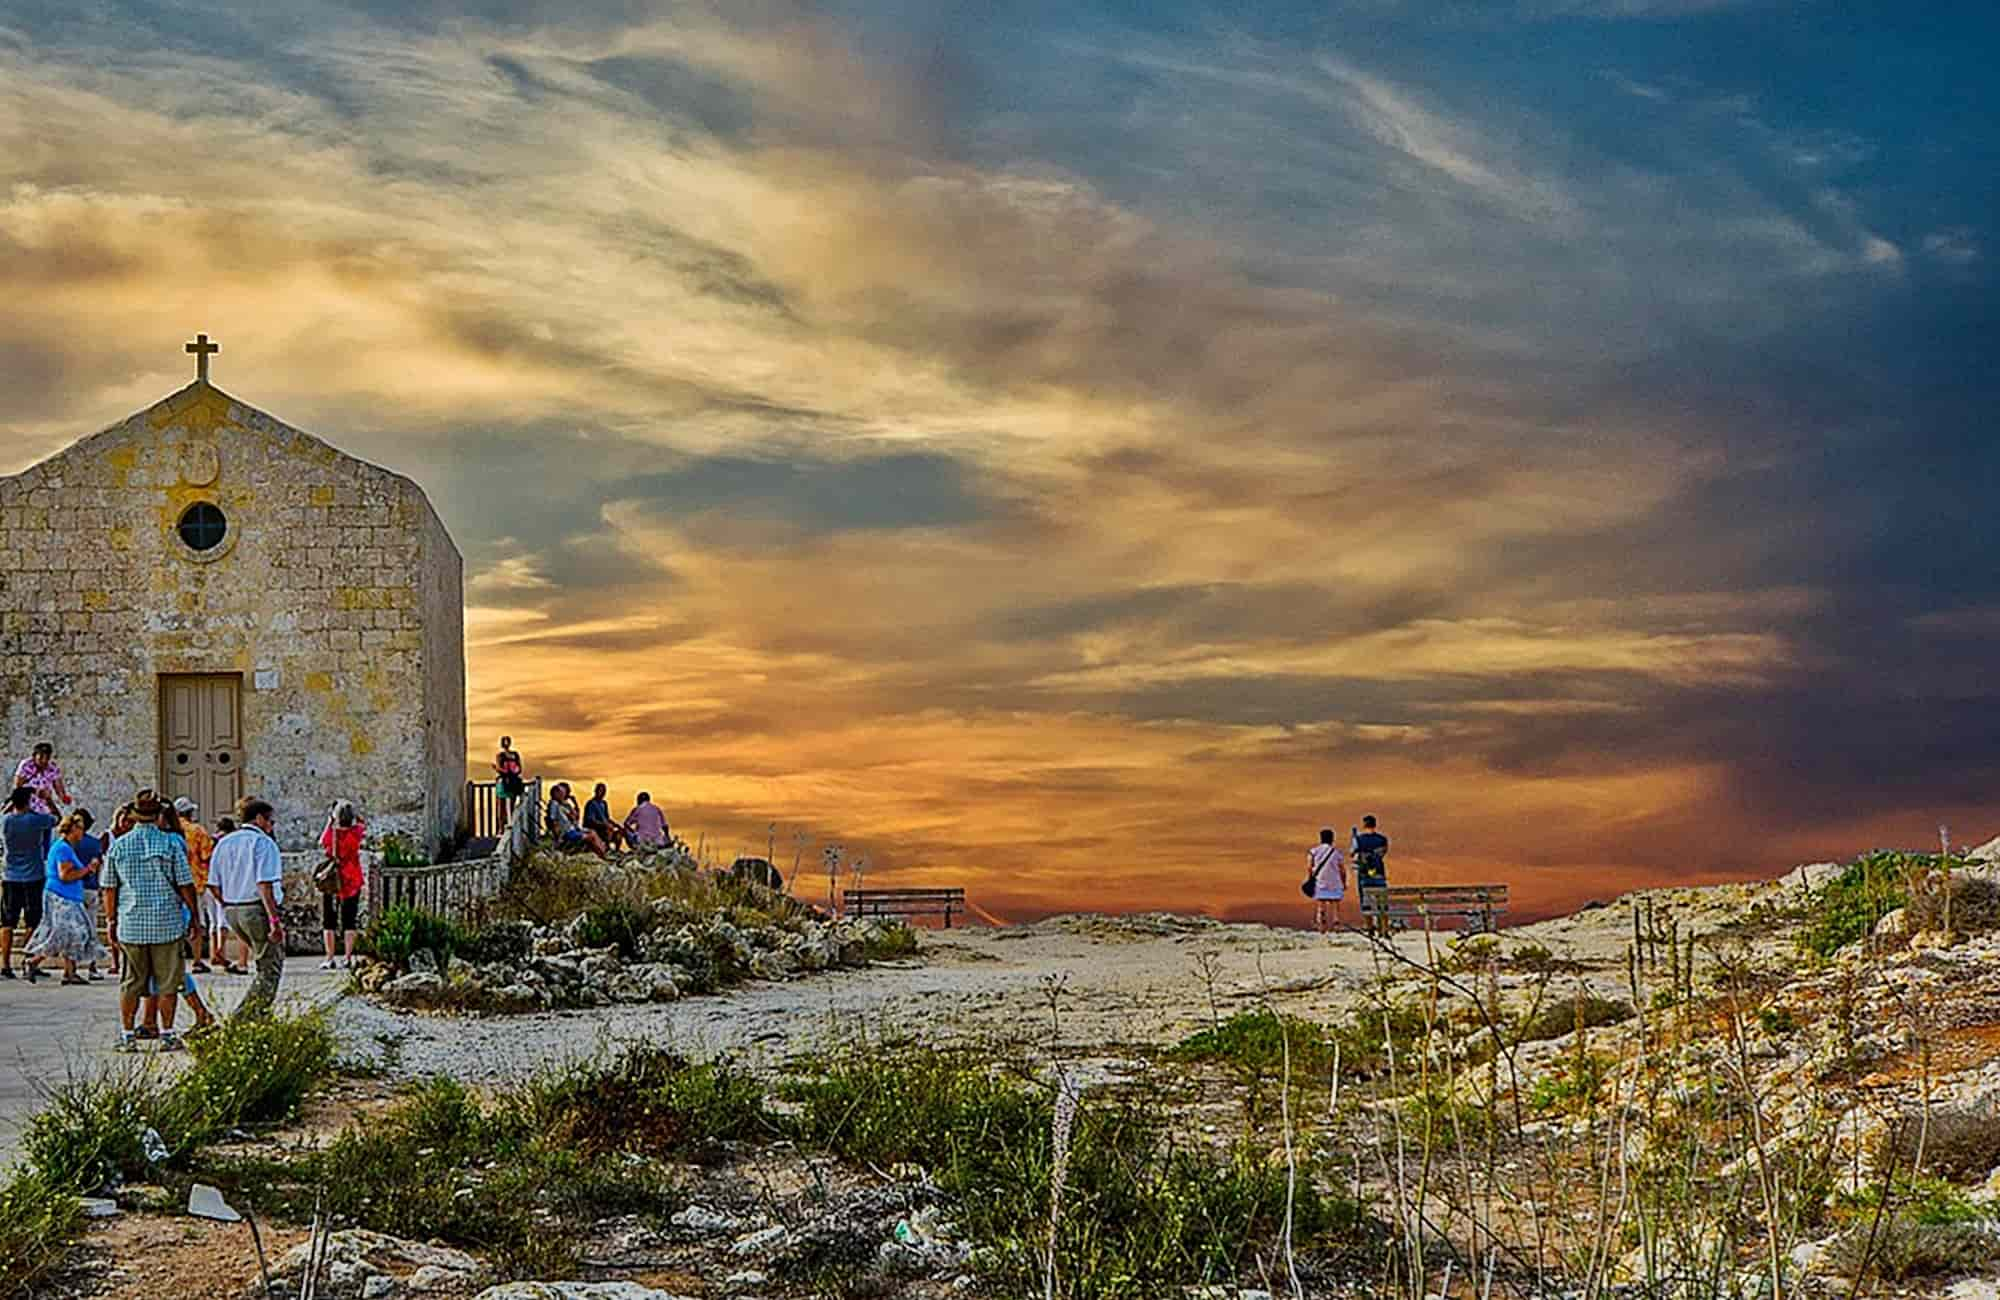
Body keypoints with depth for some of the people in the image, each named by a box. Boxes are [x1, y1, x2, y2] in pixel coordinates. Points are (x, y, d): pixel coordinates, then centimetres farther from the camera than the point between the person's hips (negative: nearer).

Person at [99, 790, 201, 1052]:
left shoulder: (119, 845, 2)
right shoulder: (171, 844, -5)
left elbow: (109, 888, 7)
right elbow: (185, 885, -4)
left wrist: (112, 920, 17)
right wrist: (194, 916, 7)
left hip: (130, 923, 2)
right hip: (167, 922, -2)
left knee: (131, 982, 10)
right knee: (167, 982, 6)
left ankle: (127, 1035, 10)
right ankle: (166, 1035, 7)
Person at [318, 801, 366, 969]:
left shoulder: (330, 833, -14)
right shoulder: (356, 832, -11)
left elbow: (321, 843, 10)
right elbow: (363, 824, 13)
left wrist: (329, 822, 13)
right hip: (352, 882, 1)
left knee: (329, 922, 7)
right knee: (349, 922, 9)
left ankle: (329, 959, 4)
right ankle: (349, 958, 6)